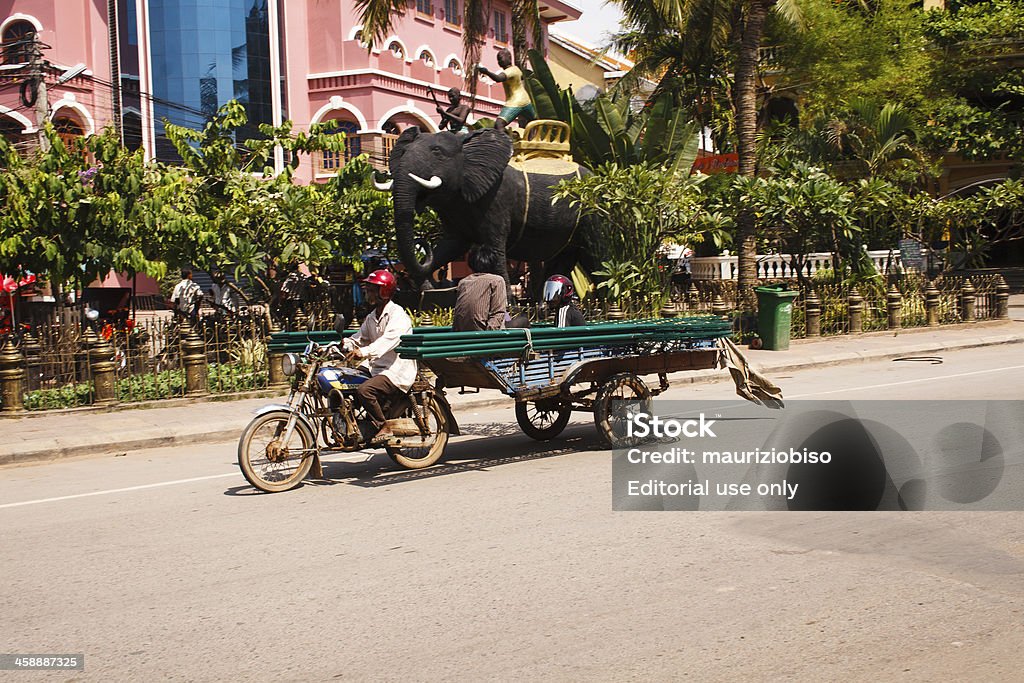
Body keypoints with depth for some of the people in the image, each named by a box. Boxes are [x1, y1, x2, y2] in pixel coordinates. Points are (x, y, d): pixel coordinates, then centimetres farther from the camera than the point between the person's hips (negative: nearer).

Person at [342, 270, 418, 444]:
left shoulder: (397, 314, -12)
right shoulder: (371, 317, 18)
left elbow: (389, 339, -29)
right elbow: (359, 338, 15)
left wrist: (365, 352, -44)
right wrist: (343, 344, -6)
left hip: (397, 372, -9)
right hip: (375, 367, 9)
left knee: (364, 390, -29)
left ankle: (384, 428, -12)